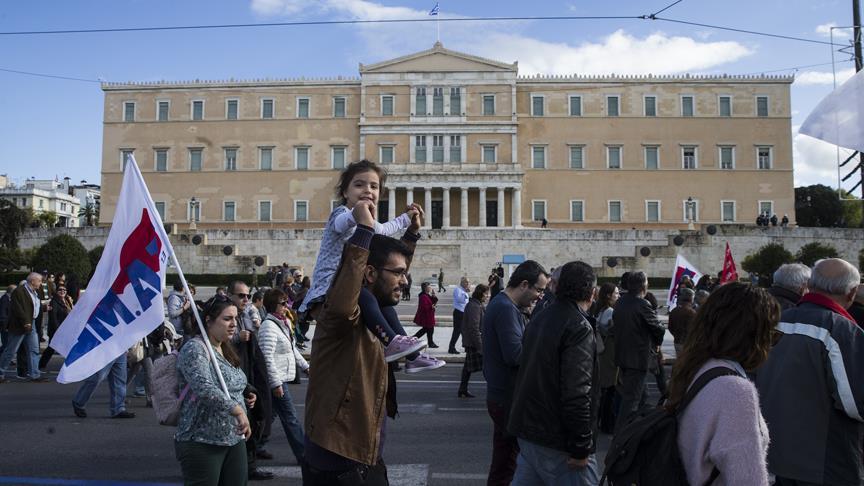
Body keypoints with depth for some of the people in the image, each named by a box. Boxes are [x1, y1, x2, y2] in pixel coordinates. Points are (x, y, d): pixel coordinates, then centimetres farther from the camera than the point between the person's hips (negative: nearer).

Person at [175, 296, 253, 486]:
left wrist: (243, 398, 7)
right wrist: (237, 410, -38)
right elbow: (204, 388, -30)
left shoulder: (226, 350, 13)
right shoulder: (194, 349, -14)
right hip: (202, 443, -8)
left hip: (234, 439, 8)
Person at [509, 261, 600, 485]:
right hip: (557, 442, -9)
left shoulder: (539, 319, 11)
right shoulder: (579, 328, -17)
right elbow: (576, 393, -24)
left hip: (527, 432, 9)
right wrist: (581, 447, -17)